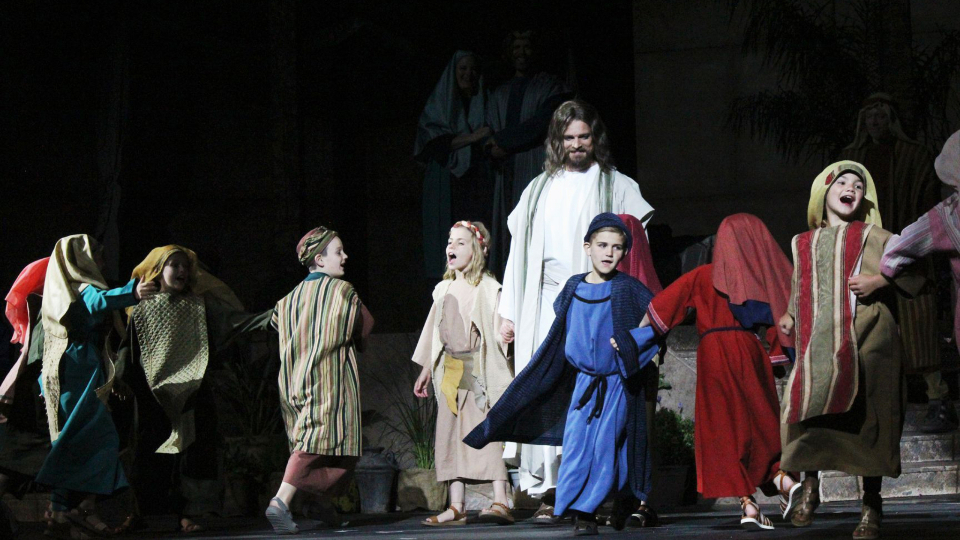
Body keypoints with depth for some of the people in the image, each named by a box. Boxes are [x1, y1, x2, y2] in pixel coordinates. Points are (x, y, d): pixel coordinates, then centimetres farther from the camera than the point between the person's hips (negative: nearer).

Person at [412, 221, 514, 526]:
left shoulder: (487, 288, -3)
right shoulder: (444, 290, 16)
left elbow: (497, 326, -9)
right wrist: (426, 370, 24)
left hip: (478, 370, -6)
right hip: (449, 372, 7)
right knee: (450, 433, 4)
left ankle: (500, 502, -15)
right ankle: (456, 507, 6)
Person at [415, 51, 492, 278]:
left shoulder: (484, 103, 18)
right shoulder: (439, 103, 9)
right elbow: (432, 142, -3)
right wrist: (471, 138, -12)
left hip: (478, 181, 2)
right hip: (446, 184, -2)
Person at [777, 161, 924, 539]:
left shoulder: (873, 237, 9)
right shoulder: (804, 244, 19)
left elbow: (914, 272, 4)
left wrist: (879, 280, -11)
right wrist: (790, 316, 15)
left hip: (865, 342, -3)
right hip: (817, 347, 3)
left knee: (867, 421, -6)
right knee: (805, 410, -10)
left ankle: (871, 508, 3)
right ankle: (809, 488, 12)